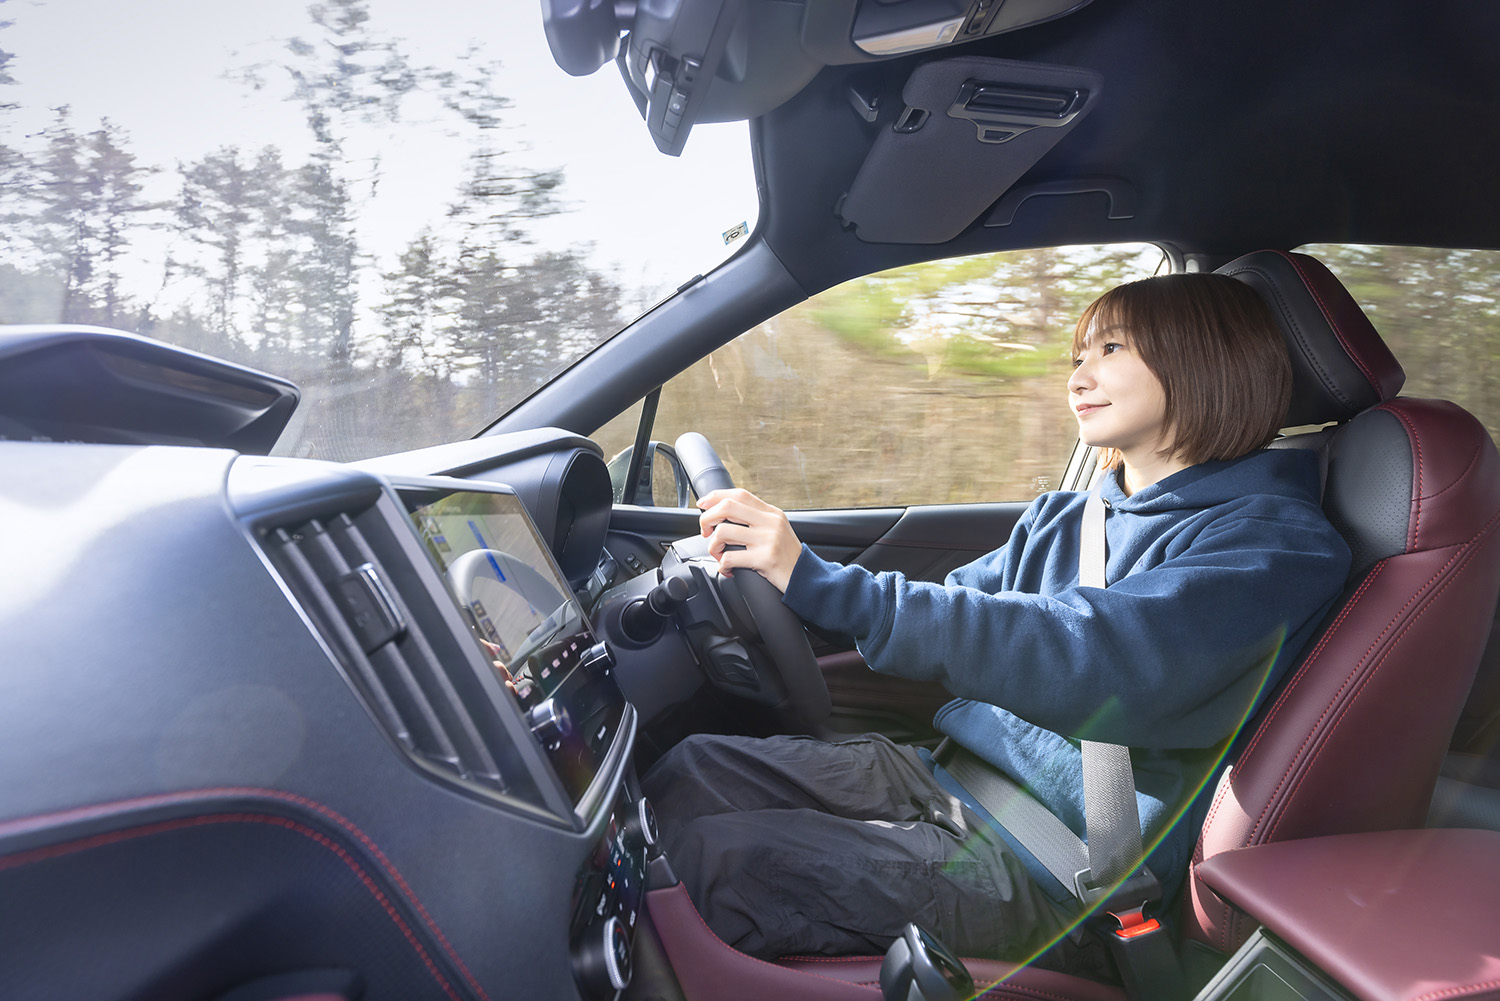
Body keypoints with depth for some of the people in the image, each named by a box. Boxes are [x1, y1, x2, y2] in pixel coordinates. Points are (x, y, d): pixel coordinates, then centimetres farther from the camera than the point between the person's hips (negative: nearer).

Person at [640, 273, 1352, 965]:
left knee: (712, 858, -19)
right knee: (695, 767, -7)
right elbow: (951, 609, 16)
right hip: (955, 772, 7)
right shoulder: (1064, 520, 11)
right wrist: (779, 565, 1)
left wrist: (821, 585, -36)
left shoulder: (1277, 544, -13)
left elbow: (1094, 658, -29)